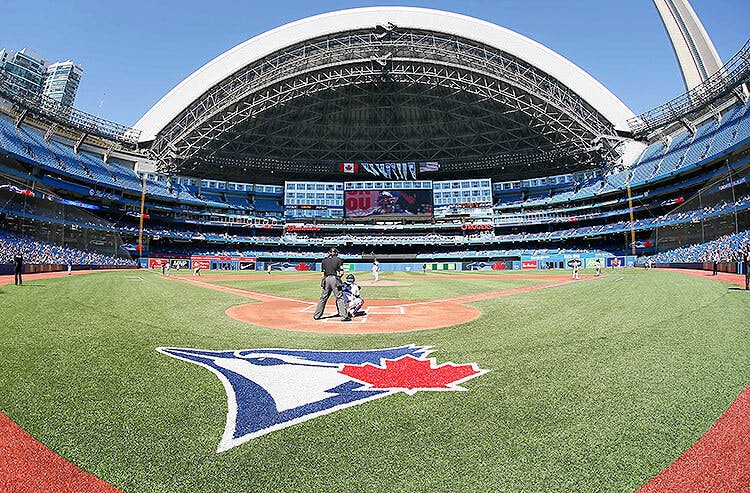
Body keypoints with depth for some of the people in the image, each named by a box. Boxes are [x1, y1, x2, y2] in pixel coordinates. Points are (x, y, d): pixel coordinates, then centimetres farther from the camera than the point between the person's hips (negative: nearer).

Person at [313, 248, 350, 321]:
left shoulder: (324, 260, 12)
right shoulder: (338, 260, 2)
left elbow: (323, 273, 11)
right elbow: (341, 272, -4)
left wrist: (322, 283, 17)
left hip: (326, 279, 4)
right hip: (335, 279, -4)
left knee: (323, 298, 12)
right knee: (340, 298, -2)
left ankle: (317, 315, 16)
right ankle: (344, 316, -5)